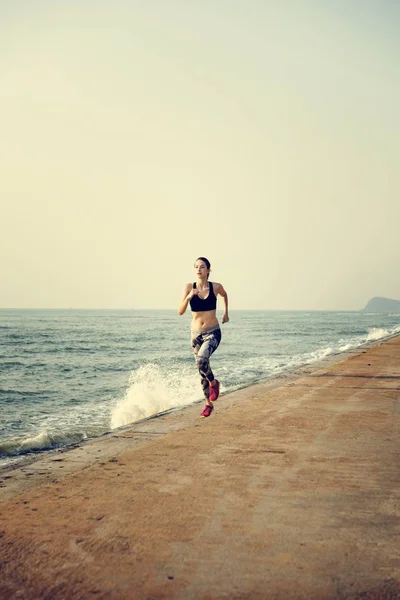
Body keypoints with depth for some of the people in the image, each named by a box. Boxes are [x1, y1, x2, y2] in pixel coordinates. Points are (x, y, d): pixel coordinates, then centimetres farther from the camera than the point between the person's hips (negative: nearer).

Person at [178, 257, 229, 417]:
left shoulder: (216, 287, -7)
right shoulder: (189, 287, -8)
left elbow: (224, 295, 18)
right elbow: (180, 311, -15)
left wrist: (226, 313, 20)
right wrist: (188, 297, -30)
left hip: (213, 333, -2)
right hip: (196, 334, 2)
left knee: (201, 359, -29)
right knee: (202, 369, 11)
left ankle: (213, 382, 1)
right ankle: (208, 403, 28)